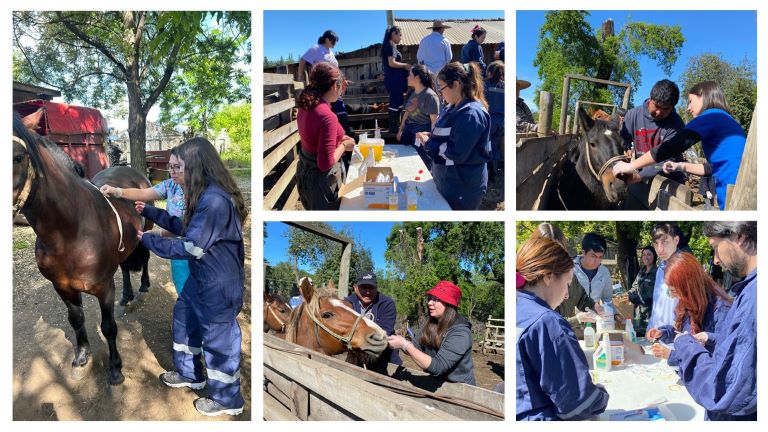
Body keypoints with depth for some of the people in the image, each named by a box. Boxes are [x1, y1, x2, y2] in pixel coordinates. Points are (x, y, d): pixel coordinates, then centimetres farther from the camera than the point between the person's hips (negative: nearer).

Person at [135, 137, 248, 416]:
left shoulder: (215, 200, -29)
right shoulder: (207, 195, 4)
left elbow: (190, 248, -25)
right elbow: (187, 228, 16)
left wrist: (148, 241, -13)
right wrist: (151, 212, 15)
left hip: (218, 285, -10)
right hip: (201, 278, 10)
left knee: (218, 340, 5)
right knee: (184, 317, 26)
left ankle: (227, 400, 25)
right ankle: (190, 374, 47)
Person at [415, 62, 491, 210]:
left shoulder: (470, 114, -22)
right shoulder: (455, 108, 9)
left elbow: (457, 154, -26)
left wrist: (429, 143, -15)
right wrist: (432, 136, 2)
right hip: (448, 183, 9)